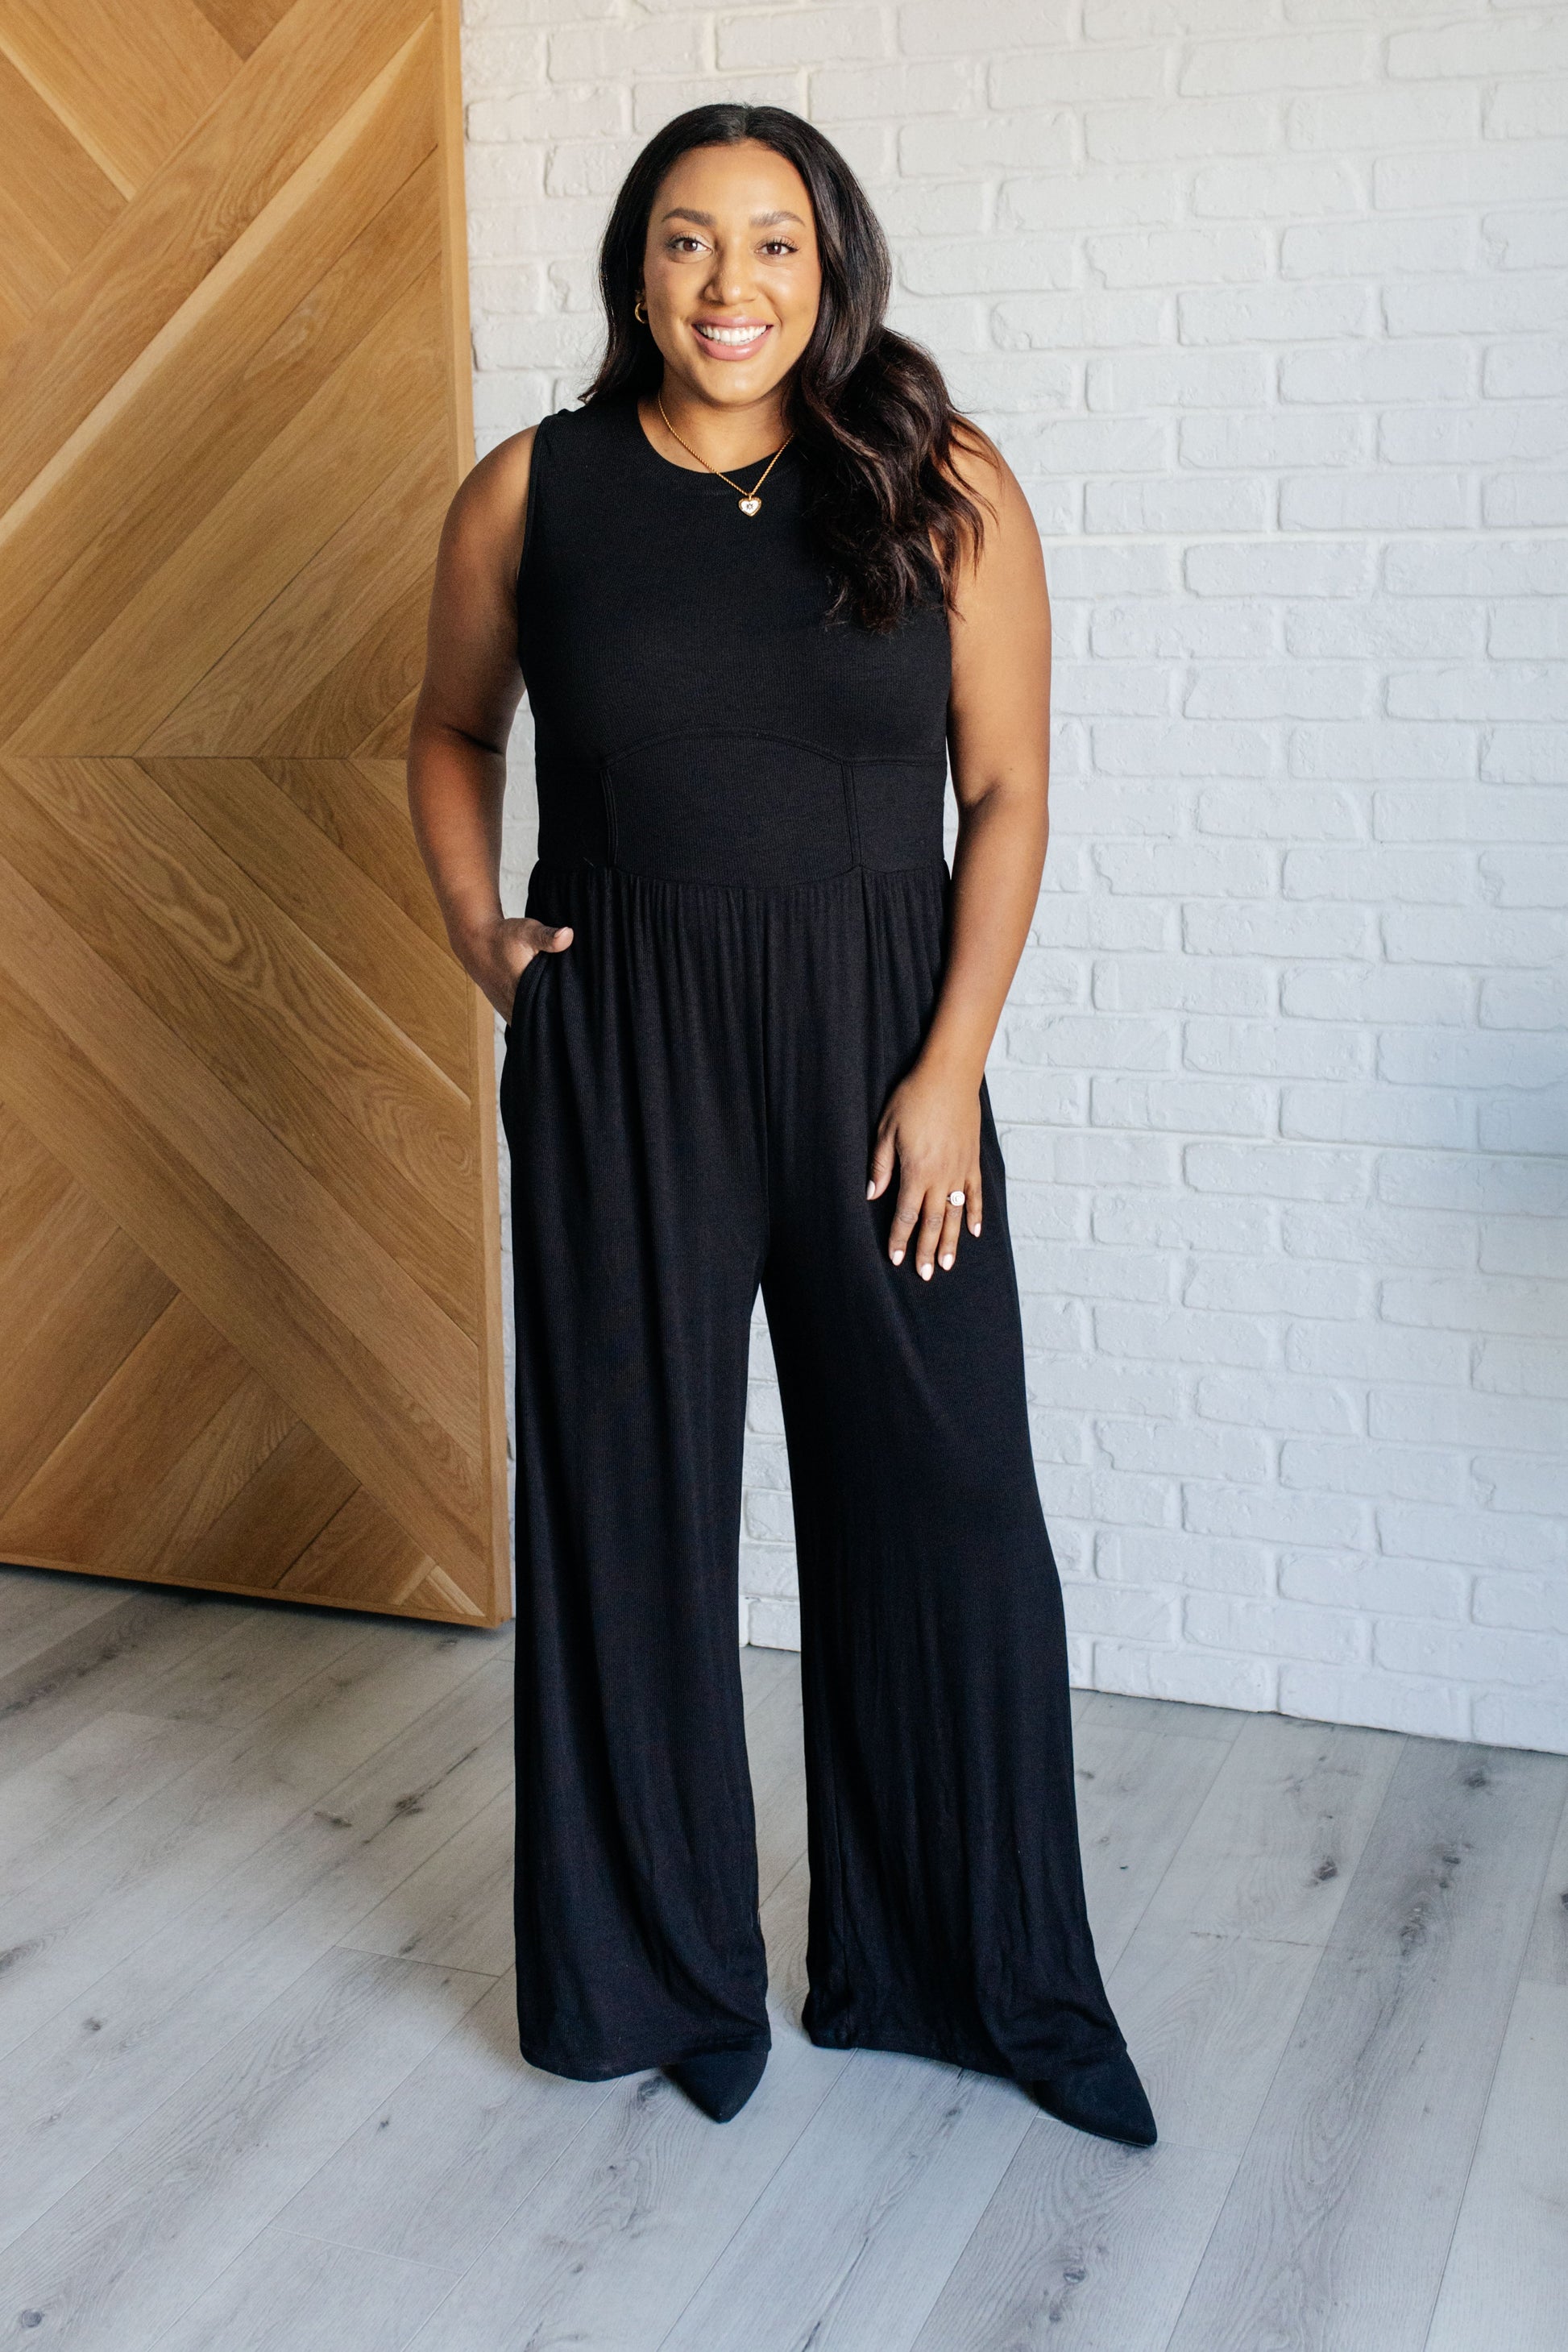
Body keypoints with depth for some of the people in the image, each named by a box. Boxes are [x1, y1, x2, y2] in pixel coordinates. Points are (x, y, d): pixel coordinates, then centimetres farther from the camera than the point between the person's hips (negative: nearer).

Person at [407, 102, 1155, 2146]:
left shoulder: (942, 488, -1)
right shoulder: (534, 494, 2)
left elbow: (1007, 795, -2)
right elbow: (453, 730, 18)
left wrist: (948, 1069, -9)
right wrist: (477, 931, 2)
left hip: (878, 1039, 0)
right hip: (617, 1058, 1)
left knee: (946, 1502, 5)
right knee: (633, 1507, 9)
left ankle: (989, 1974, 25)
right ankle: (666, 1972, 29)